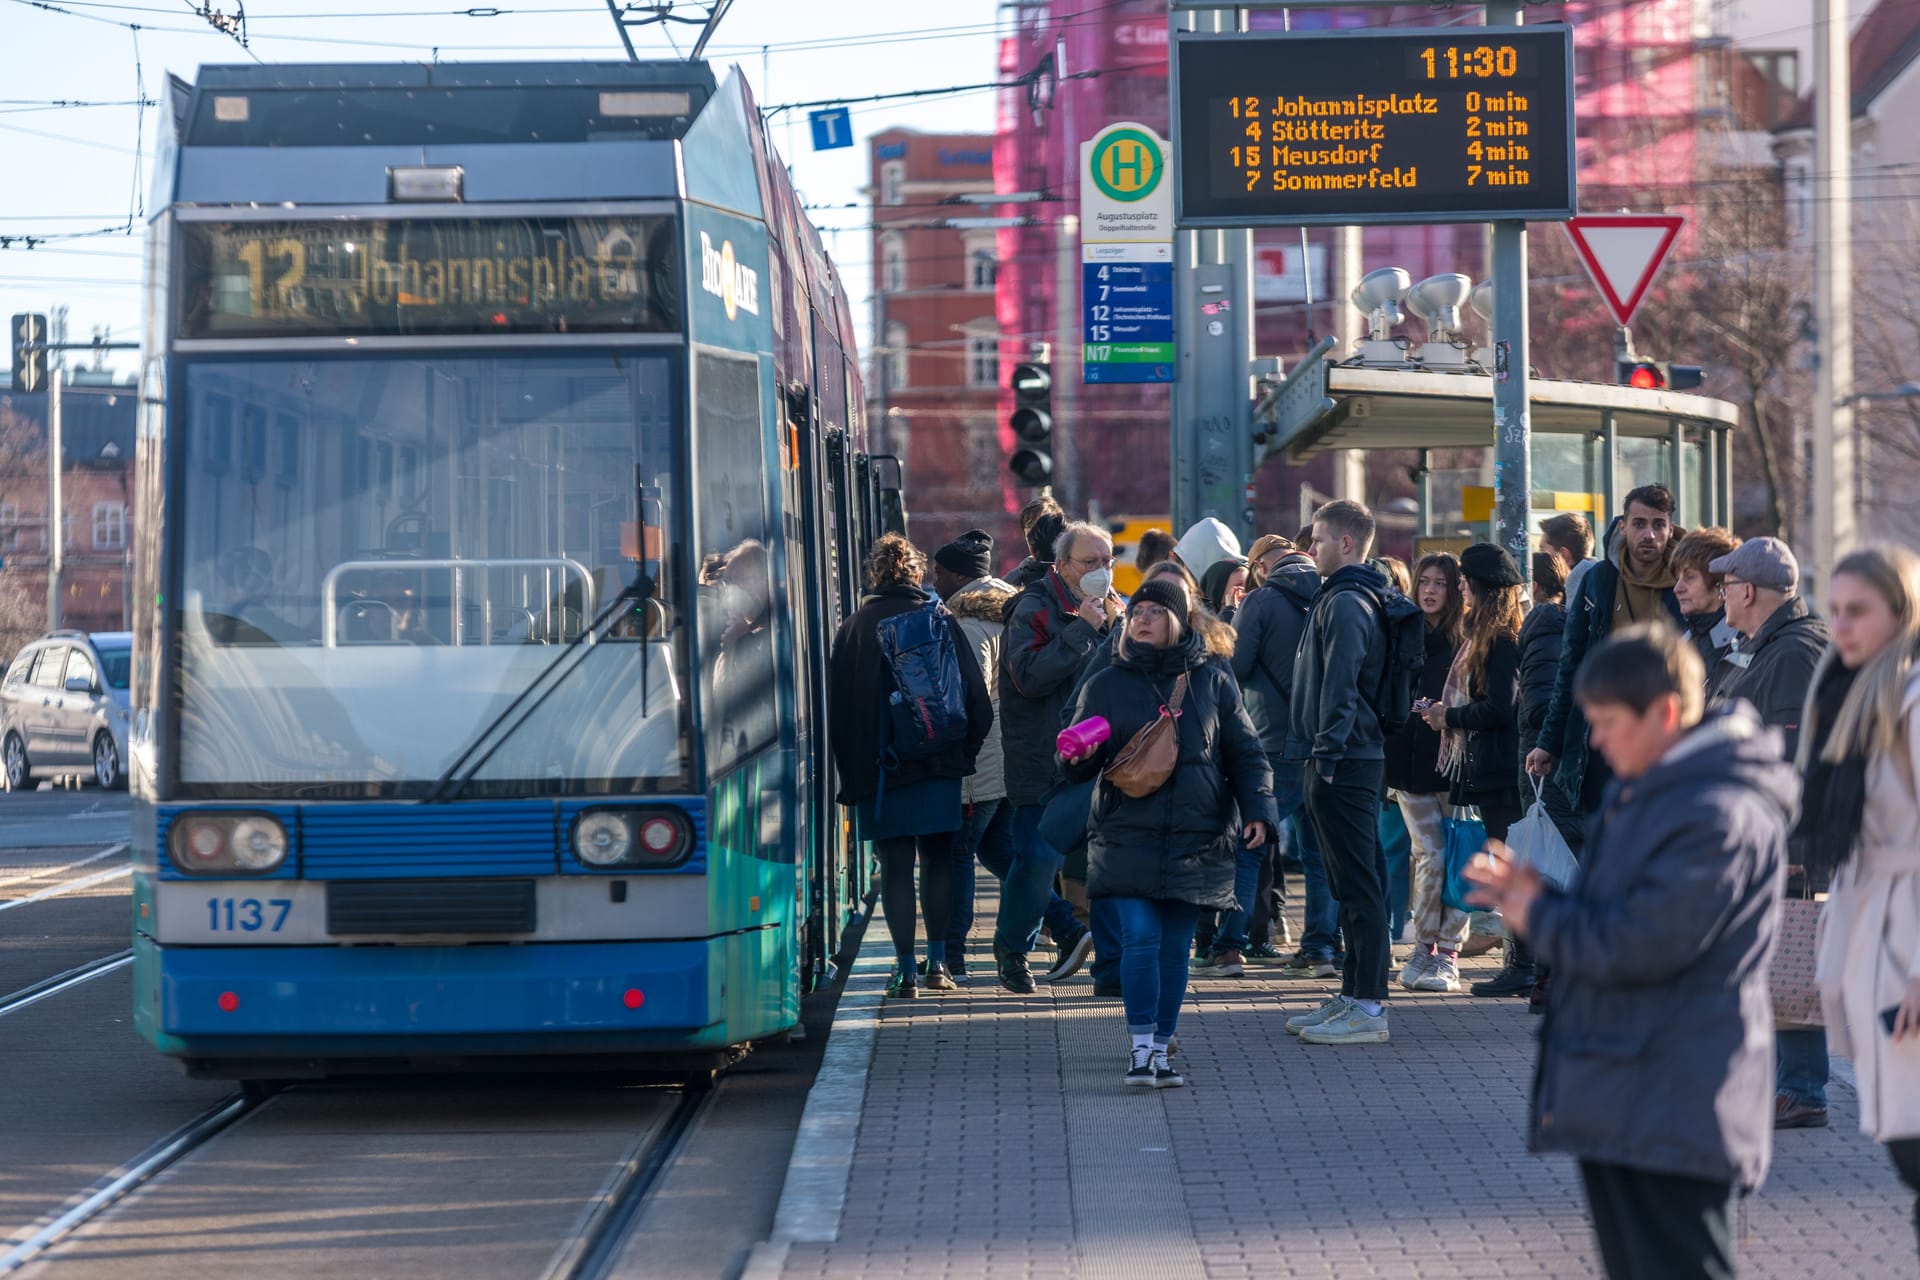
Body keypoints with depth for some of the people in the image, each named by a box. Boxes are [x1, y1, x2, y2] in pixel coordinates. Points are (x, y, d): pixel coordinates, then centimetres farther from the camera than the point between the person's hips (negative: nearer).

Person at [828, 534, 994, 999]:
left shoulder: (854, 629, -1)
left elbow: (837, 705, 0)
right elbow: (976, 695, 0)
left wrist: (851, 773, 6)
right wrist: (965, 750, 10)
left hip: (878, 768, -1)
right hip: (938, 764, 1)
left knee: (896, 866, 2)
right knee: (938, 860, 14)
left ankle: (906, 969, -3)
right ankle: (938, 963, 14)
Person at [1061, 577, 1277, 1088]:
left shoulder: (1213, 682, 7)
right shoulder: (1106, 686, 7)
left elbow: (1244, 753, 9)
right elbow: (1080, 767, 8)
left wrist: (1257, 809, -5)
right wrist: (1080, 755, -16)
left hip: (1195, 840, 1)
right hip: (1128, 839, -1)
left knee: (1175, 948, 5)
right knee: (1140, 939, -13)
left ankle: (1161, 1050, 14)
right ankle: (1140, 1048, -7)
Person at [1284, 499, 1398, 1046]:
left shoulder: (1347, 604, -13)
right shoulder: (1345, 598, 19)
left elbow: (1340, 686, -20)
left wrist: (1328, 755, -22)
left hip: (1343, 763, -11)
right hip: (1347, 761, 11)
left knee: (1358, 883, -9)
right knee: (1354, 883, 14)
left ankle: (1368, 1007, -9)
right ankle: (1354, 995, 21)